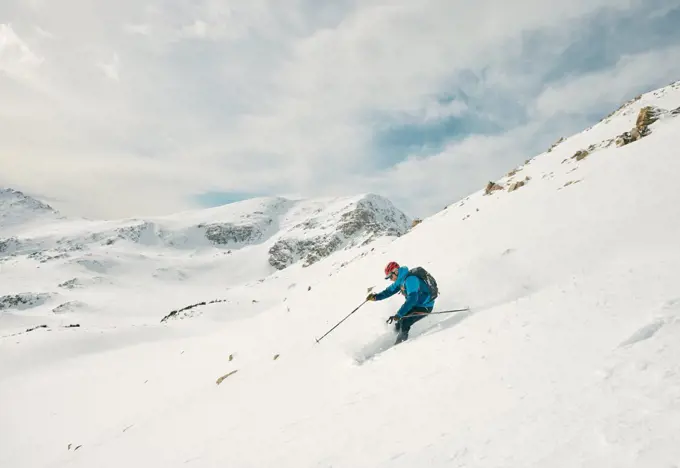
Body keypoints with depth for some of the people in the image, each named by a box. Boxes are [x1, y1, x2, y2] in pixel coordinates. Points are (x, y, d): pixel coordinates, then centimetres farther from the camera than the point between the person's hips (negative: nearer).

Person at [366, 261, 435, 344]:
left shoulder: (410, 279, -30)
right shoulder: (401, 280, 0)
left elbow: (412, 299, -40)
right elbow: (390, 290, 9)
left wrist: (398, 314, -44)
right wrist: (376, 297, -8)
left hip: (425, 307, -10)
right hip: (415, 304, 10)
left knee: (403, 324, -22)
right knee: (397, 327, 9)